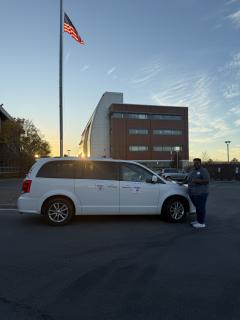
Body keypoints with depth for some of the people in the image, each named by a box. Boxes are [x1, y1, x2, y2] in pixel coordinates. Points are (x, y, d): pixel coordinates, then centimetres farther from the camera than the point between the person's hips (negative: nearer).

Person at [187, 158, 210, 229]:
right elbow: (188, 180, 28)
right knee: (197, 207, 15)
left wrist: (197, 181, -23)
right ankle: (198, 220, 25)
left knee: (201, 208, -3)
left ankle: (201, 223, 4)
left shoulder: (203, 171, -8)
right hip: (193, 193, 8)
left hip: (201, 193, -8)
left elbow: (207, 181, -17)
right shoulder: (192, 171, 17)